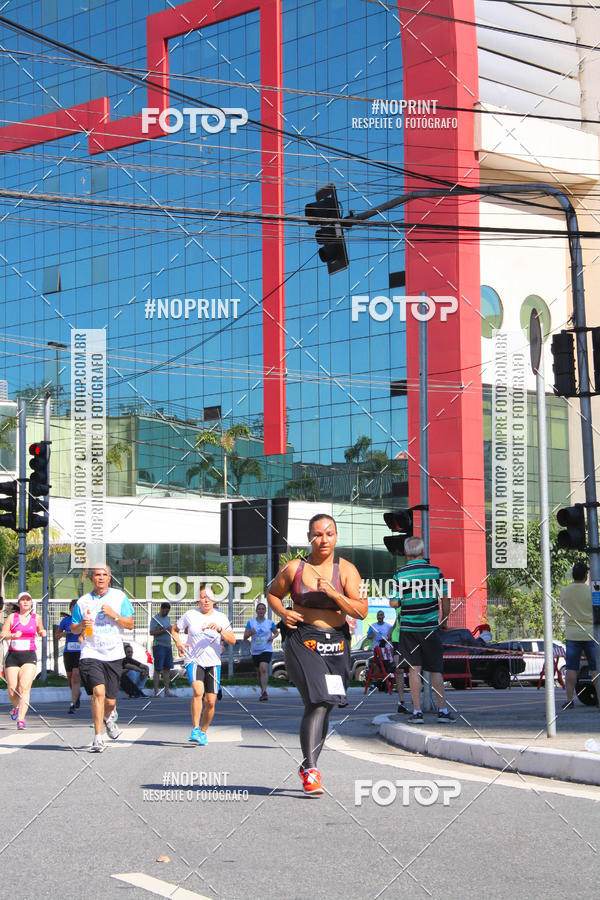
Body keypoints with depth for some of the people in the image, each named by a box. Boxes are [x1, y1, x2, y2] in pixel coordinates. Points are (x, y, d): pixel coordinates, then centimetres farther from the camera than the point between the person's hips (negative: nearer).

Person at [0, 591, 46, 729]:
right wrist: (13, 635, -17)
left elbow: (40, 631, 27)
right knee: (12, 692, 1)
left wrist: (43, 633, 4)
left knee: (24, 688, -18)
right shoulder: (12, 617, 5)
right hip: (13, 656, 1)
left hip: (29, 656, 0)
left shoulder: (36, 618, 9)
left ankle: (21, 718, -23)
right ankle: (16, 707, 34)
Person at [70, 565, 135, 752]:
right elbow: (73, 629, 14)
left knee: (110, 700, 7)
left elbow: (130, 624, 3)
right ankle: (98, 738, -16)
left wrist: (115, 616, -14)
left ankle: (107, 718, 44)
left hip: (114, 654, 1)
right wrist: (81, 625, -9)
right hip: (91, 653, -1)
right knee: (98, 692, -21)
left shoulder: (119, 597, 5)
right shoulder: (83, 601, 6)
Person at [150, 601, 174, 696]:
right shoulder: (155, 618, -5)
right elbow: (152, 632, -14)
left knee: (167, 668, 5)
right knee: (158, 669, -7)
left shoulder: (168, 618, 18)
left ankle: (167, 690, 7)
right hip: (159, 645, -7)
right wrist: (164, 630, -19)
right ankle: (156, 691, -6)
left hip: (168, 645, 7)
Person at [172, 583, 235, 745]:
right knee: (198, 691, -27)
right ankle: (195, 729, -18)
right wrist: (178, 643, -1)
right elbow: (175, 629, 17)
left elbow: (232, 640, -5)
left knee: (210, 701, -2)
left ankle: (203, 731, 21)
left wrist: (219, 629, -22)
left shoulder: (221, 617, 3)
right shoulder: (190, 615, 1)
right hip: (194, 661, -2)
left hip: (213, 663, 2)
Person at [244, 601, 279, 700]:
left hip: (266, 650, -3)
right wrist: (250, 633, -20)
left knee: (263, 669, -23)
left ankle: (264, 692, -30)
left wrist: (273, 636, -4)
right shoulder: (250, 622, 4)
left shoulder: (270, 622, 3)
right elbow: (245, 637, 1)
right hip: (255, 651, 3)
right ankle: (263, 691, 29)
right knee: (259, 672, 12)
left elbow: (276, 632, 19)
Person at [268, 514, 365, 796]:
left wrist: (333, 593, -17)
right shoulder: (294, 568, 1)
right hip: (302, 642, -3)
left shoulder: (346, 570, 2)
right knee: (317, 703, -19)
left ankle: (308, 765, 28)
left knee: (324, 706, 9)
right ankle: (310, 770, -18)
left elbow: (361, 611, -5)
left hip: (336, 645, 3)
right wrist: (283, 613, -3)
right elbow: (273, 594, 17)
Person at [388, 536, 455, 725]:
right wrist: (444, 621, 11)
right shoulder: (435, 571, -2)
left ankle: (417, 711, 0)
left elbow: (394, 603, -8)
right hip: (431, 628, 1)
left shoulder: (400, 575, -5)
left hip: (408, 628, -1)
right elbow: (445, 599, -2)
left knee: (414, 669, 3)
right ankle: (443, 709, 9)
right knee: (436, 670, 9)